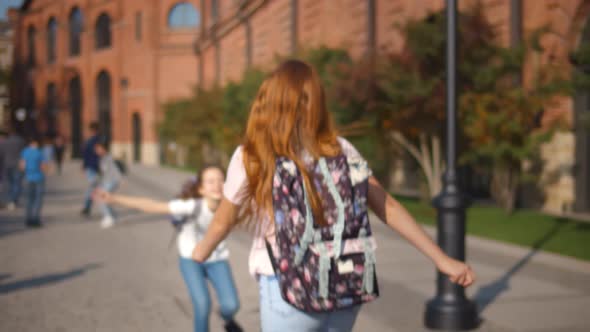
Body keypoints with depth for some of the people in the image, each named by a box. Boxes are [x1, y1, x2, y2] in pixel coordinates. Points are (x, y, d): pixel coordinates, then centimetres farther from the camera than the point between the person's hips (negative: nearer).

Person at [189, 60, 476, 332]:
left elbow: (223, 222, 3)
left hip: (289, 291, -4)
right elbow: (388, 207, 1)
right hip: (344, 286, 4)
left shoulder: (250, 157, -9)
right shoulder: (340, 149, 1)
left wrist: (200, 251, 24)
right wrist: (441, 259, 5)